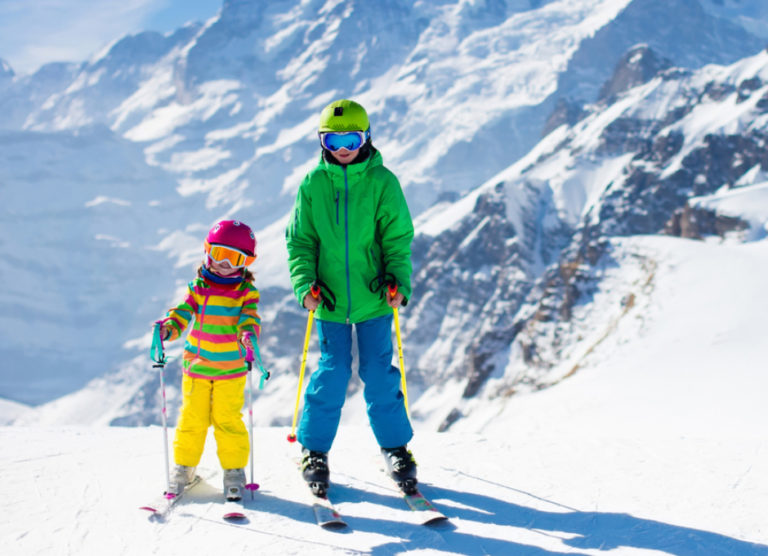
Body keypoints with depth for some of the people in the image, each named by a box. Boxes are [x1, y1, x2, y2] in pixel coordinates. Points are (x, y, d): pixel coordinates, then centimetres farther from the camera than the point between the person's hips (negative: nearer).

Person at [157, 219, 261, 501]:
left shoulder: (246, 291, -2)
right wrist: (168, 327, -24)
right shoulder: (197, 288, 1)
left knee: (228, 419, 0)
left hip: (231, 369, -2)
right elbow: (183, 312, -4)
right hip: (196, 366, 2)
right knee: (192, 418, 8)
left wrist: (248, 333, -36)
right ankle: (184, 466, 23)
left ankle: (234, 470, 15)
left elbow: (250, 317, -14)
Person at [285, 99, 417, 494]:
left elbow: (398, 238, 1)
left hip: (374, 298, 0)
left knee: (379, 373, 4)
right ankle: (314, 449, 18)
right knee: (332, 373, 1)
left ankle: (396, 447, 21)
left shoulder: (382, 182, -1)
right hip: (330, 299, 0)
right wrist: (305, 284, -8)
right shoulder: (313, 184, 2)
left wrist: (398, 282, -11)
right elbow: (299, 240, 5)